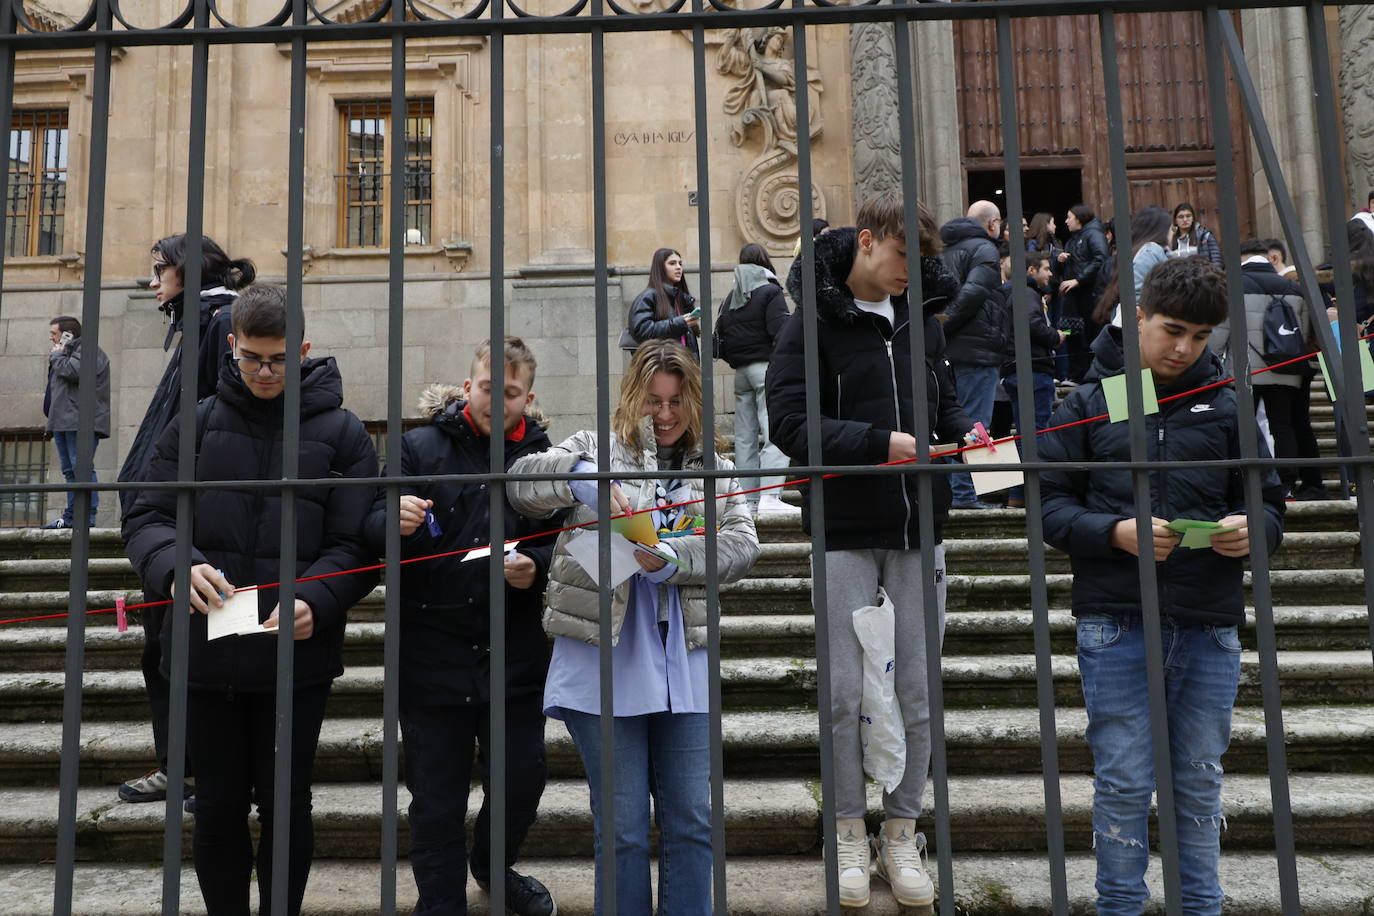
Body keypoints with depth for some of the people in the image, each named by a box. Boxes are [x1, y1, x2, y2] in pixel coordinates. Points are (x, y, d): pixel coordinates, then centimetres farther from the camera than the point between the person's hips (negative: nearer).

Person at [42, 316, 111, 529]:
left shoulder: (89, 350, -5)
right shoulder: (67, 353, 27)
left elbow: (73, 372, -22)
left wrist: (56, 356, -5)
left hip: (81, 422, -10)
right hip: (63, 422, 10)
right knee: (70, 471, 8)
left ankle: (87, 517, -15)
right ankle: (71, 517, 9)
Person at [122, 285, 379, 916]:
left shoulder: (342, 433, 0)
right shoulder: (196, 424, 6)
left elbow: (356, 545, -5)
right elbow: (146, 518, 3)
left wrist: (315, 600, -23)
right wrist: (176, 567, -19)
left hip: (297, 656, -2)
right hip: (205, 652, 2)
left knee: (287, 804, 11)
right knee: (218, 805, 13)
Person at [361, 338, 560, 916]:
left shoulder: (543, 458, 5)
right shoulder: (420, 447, 2)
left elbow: (563, 545, 6)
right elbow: (371, 531, -5)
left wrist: (534, 568, -16)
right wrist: (394, 521, -28)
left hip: (514, 651, 2)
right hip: (431, 647, -1)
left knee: (522, 777, 8)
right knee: (437, 793, 8)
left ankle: (492, 865, 39)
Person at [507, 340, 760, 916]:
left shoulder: (716, 472, 14)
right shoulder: (593, 449, 7)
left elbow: (741, 547, -1)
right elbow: (520, 483, -9)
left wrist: (674, 559, -20)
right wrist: (582, 478, -29)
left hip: (683, 665, 3)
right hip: (603, 665, -3)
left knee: (691, 820, 10)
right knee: (621, 827, 5)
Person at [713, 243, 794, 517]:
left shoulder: (730, 299, 14)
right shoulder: (770, 292, -4)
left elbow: (719, 334, 11)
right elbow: (781, 330, -14)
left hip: (740, 371, 7)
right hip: (766, 366, -7)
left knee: (744, 436, 10)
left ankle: (748, 498, 12)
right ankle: (769, 496, -21)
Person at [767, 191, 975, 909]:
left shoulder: (922, 319, 10)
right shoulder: (813, 323, -5)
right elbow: (789, 423, -14)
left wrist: (964, 431, -3)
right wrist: (880, 443, -21)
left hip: (919, 528, 4)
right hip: (846, 532, -4)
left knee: (918, 691, 9)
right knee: (845, 693, 4)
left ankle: (902, 832, 25)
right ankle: (849, 832, 23)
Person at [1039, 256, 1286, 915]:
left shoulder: (1227, 405, 9)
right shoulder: (1089, 403, 4)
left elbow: (1269, 502, 12)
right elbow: (1050, 504, 0)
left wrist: (1252, 528, -11)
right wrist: (1115, 532, -17)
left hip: (1209, 626, 2)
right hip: (1116, 623, -2)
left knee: (1199, 782, 13)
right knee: (1124, 782, 3)